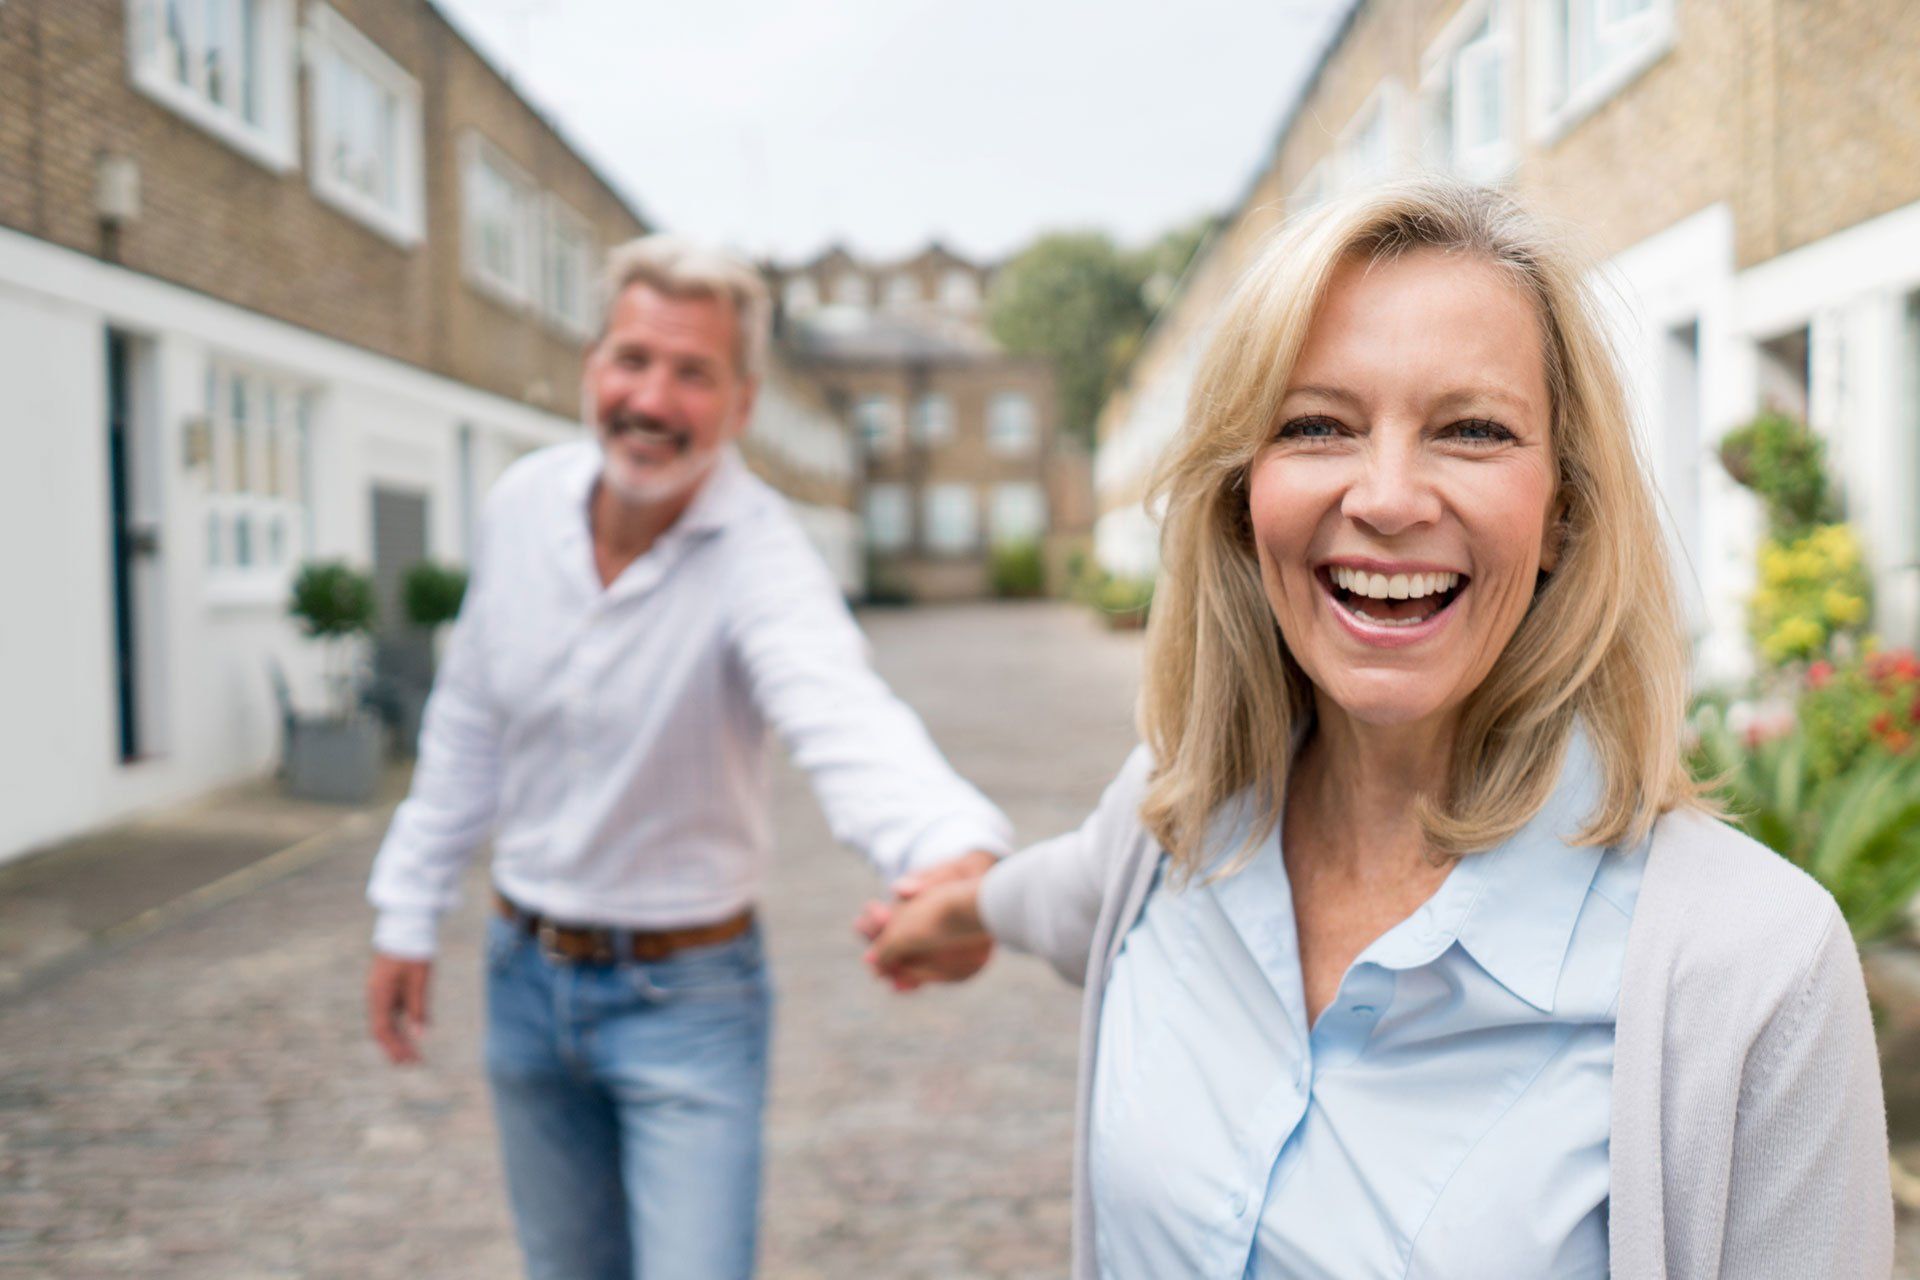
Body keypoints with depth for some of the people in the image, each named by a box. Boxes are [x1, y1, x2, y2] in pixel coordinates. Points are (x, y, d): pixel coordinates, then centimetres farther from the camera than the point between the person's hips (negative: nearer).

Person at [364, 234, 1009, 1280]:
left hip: (685, 997, -5)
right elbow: (468, 725, 6)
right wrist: (408, 913, 8)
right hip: (524, 972, 5)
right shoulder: (523, 502, -7)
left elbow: (841, 716, -46)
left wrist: (955, 848, -66)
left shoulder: (759, 555, -24)